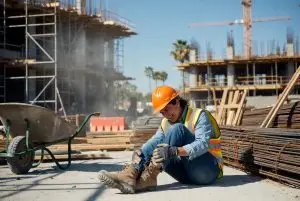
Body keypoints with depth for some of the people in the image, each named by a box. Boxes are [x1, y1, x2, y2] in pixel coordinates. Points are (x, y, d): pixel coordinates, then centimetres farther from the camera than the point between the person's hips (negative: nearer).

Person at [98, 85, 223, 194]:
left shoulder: (199, 115, -8)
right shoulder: (166, 123, 11)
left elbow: (202, 144, -24)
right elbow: (153, 141, -4)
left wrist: (174, 151, -39)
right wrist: (140, 153, -26)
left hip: (209, 170, -5)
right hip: (187, 174, 6)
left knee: (177, 129, -23)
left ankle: (150, 176, -31)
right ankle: (130, 175, -35)